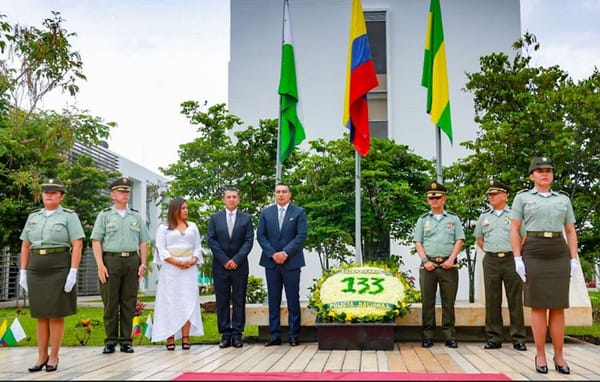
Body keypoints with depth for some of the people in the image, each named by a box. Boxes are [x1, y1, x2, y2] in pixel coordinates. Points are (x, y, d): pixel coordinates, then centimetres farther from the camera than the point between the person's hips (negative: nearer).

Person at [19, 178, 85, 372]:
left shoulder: (69, 216, -3)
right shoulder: (33, 217, 11)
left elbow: (77, 245, -9)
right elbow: (25, 246, 13)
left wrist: (73, 273, -17)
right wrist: (23, 272, 5)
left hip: (60, 270, -4)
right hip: (36, 271, 4)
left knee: (56, 314, -1)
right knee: (41, 315, 8)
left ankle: (54, 357, 9)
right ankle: (42, 356, 17)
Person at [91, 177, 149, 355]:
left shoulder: (136, 216, 15)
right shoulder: (104, 215, 7)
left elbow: (143, 242, 14)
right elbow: (96, 241, 1)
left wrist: (143, 264, 4)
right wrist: (100, 265, -9)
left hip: (132, 261, 2)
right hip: (111, 260, -2)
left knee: (129, 303, 3)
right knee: (110, 303, 0)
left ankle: (126, 341, 10)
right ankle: (110, 341, 8)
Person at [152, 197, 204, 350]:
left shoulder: (192, 226, 15)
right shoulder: (163, 228, 4)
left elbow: (198, 247, 12)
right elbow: (161, 249, -3)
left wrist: (192, 261, -7)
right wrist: (177, 262, -13)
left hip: (189, 269, 3)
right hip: (170, 269, -3)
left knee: (188, 302, -2)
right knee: (170, 302, -3)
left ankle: (186, 337, -2)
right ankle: (170, 338, -3)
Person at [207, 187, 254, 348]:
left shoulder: (246, 218, 7)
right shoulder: (215, 218, 8)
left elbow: (249, 241, 0)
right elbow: (211, 240, 2)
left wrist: (236, 260, -11)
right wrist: (224, 260, -8)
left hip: (240, 265, 0)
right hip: (220, 266, 1)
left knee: (239, 301, 1)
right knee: (222, 301, 2)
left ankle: (237, 334, 6)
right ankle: (225, 334, 7)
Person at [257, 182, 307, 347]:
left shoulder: (299, 212, 2)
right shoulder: (266, 212, 10)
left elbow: (301, 236, -5)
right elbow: (260, 235, 5)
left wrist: (285, 253, -14)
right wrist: (272, 254, -8)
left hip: (291, 262, -2)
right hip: (271, 261, 2)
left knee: (293, 300, 2)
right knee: (273, 300, 5)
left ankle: (294, 335, 8)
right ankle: (275, 335, 9)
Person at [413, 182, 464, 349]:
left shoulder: (453, 219, 12)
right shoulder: (423, 220, 13)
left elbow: (459, 240, 5)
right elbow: (418, 243, 8)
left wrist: (451, 259, -7)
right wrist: (425, 261, -6)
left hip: (448, 265, 0)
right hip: (428, 265, 1)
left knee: (449, 301, 0)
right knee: (427, 301, 1)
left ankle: (449, 335, 5)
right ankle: (427, 336, 6)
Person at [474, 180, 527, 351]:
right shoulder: (484, 216, 13)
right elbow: (479, 239, 22)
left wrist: (515, 252, 1)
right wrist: (490, 251, 11)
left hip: (511, 259, -3)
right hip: (491, 261, 3)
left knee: (515, 300, -1)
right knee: (492, 300, 4)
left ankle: (518, 339, 5)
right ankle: (494, 338, 10)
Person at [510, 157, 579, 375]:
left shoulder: (563, 199, 14)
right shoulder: (522, 198, 5)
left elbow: (571, 232, 13)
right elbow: (514, 230, 0)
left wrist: (574, 259, 2)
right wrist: (517, 259, -9)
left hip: (559, 255, 3)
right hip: (533, 255, -2)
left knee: (558, 307, 2)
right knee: (538, 306, -2)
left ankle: (559, 356, 9)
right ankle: (540, 355, 7)